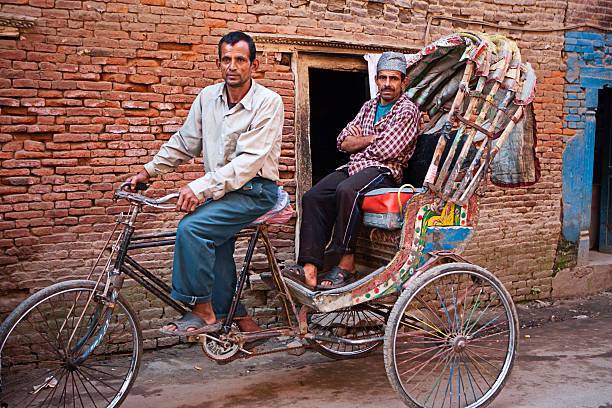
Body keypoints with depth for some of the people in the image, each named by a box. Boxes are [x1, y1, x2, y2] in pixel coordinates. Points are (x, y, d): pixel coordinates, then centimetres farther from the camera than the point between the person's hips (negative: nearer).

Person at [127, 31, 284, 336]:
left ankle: (203, 312, -10)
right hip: (221, 190, 7)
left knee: (191, 227, -24)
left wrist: (201, 187, -29)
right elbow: (184, 142, 18)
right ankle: (241, 321, 15)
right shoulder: (208, 97, 7)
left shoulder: (268, 102, -12)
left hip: (255, 190, -6)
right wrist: (149, 171, 9)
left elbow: (250, 160, -22)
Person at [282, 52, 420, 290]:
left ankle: (347, 262, -25)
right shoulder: (369, 106, 23)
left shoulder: (408, 111, 0)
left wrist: (360, 140, 4)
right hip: (354, 167, 7)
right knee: (313, 197, -18)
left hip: (383, 171, -7)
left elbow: (386, 150, -13)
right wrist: (372, 139, 1)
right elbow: (343, 142, 17)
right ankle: (309, 269, -26)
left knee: (346, 190, -37)